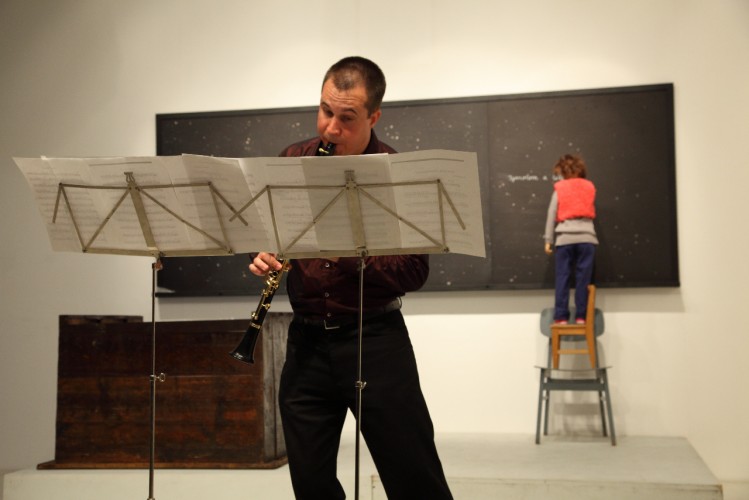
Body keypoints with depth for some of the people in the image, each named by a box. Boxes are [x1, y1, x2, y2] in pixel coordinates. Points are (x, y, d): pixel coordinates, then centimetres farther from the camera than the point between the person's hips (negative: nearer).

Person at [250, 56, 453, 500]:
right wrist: (264, 255, -7)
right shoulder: (292, 161, 4)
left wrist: (349, 253, -25)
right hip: (306, 339, 4)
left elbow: (414, 273, -11)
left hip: (374, 336, -3)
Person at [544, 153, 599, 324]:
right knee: (583, 278, 3)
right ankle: (581, 316, 2)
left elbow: (552, 215, 2)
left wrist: (548, 240, 4)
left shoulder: (559, 188, 4)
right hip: (586, 237, 1)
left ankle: (561, 316, 1)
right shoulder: (589, 187, 10)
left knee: (562, 278, 3)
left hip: (564, 238, -1)